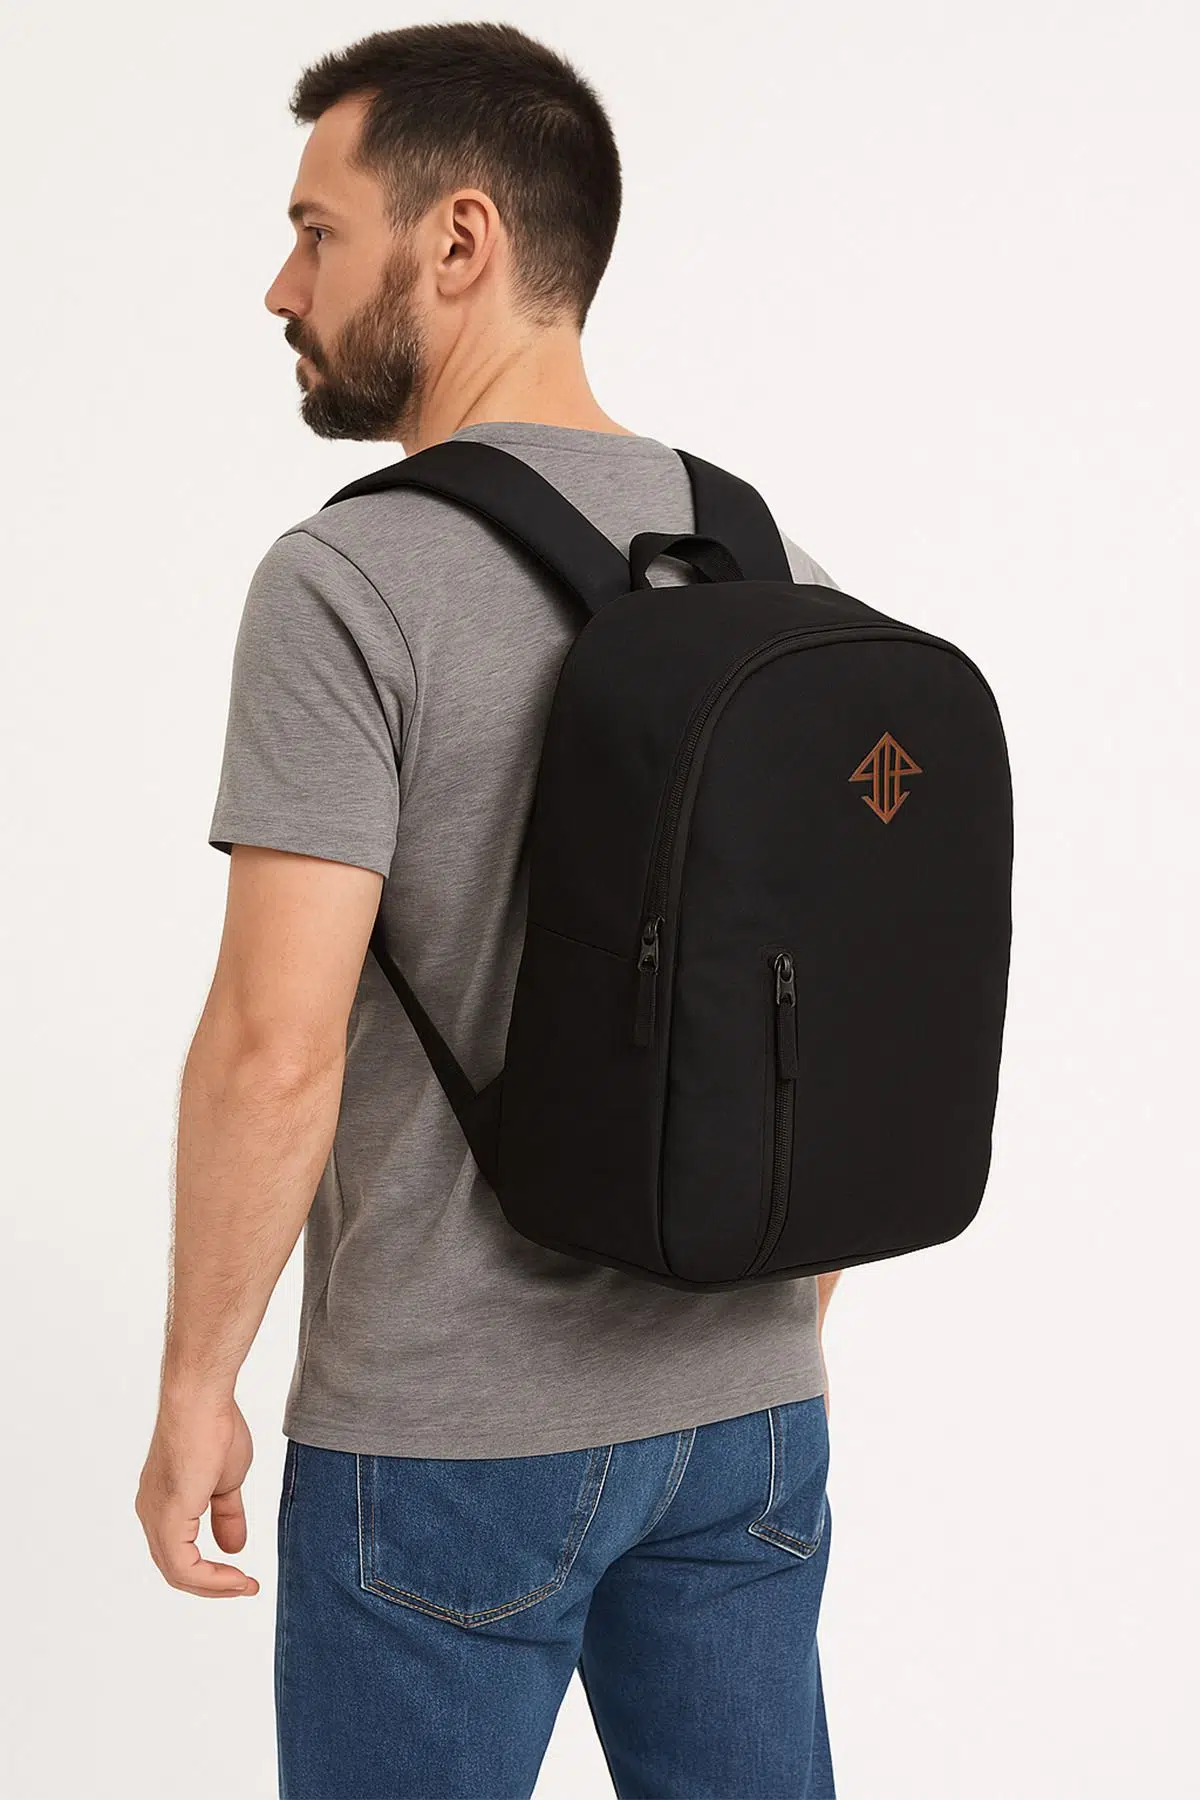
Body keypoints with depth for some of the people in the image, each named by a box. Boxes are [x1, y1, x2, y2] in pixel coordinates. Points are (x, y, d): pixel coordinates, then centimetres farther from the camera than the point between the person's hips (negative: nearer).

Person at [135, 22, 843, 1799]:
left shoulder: (352, 581, -16)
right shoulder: (773, 569, 4)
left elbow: (278, 1048, -21)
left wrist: (194, 1388, -8)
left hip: (447, 1440, -6)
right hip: (746, 1408, 6)